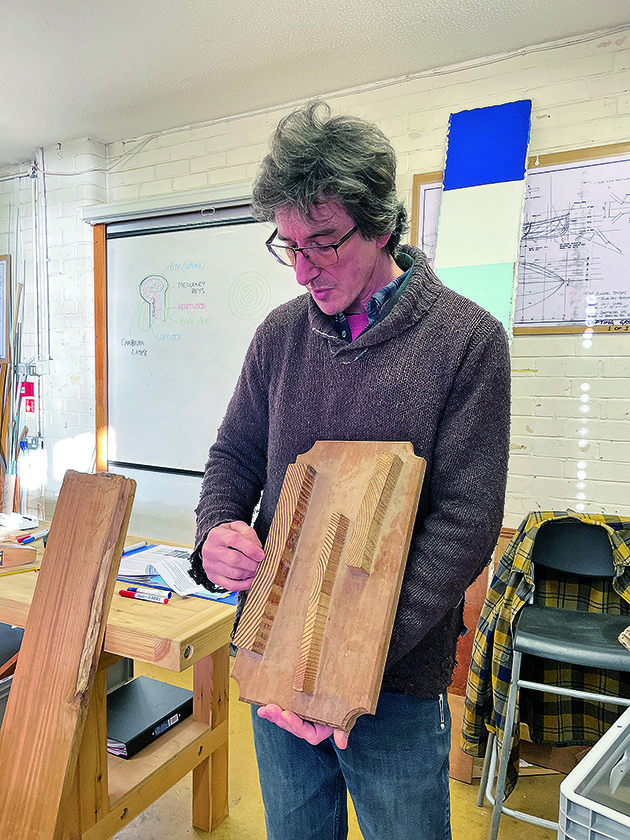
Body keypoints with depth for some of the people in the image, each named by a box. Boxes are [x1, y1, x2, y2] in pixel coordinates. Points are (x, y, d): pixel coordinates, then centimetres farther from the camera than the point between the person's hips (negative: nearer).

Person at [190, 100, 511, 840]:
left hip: (398, 686, -3)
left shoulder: (468, 340, -13)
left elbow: (465, 521, -16)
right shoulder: (280, 333, 1)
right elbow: (235, 455, 8)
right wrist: (218, 532, -14)